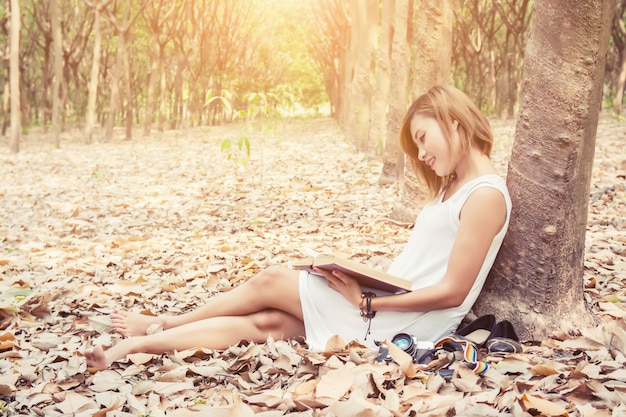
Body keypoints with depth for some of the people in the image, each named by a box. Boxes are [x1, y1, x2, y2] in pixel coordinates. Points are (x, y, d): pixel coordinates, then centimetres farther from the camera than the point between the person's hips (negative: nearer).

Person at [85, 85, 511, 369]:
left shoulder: (486, 194, -15)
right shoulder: (453, 185, 16)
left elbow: (453, 291, -19)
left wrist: (368, 302, -17)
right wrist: (365, 281, 0)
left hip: (404, 322, -8)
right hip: (388, 304, 8)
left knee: (271, 282, -4)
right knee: (266, 322, -4)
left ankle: (164, 323, 15)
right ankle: (134, 346, -1)